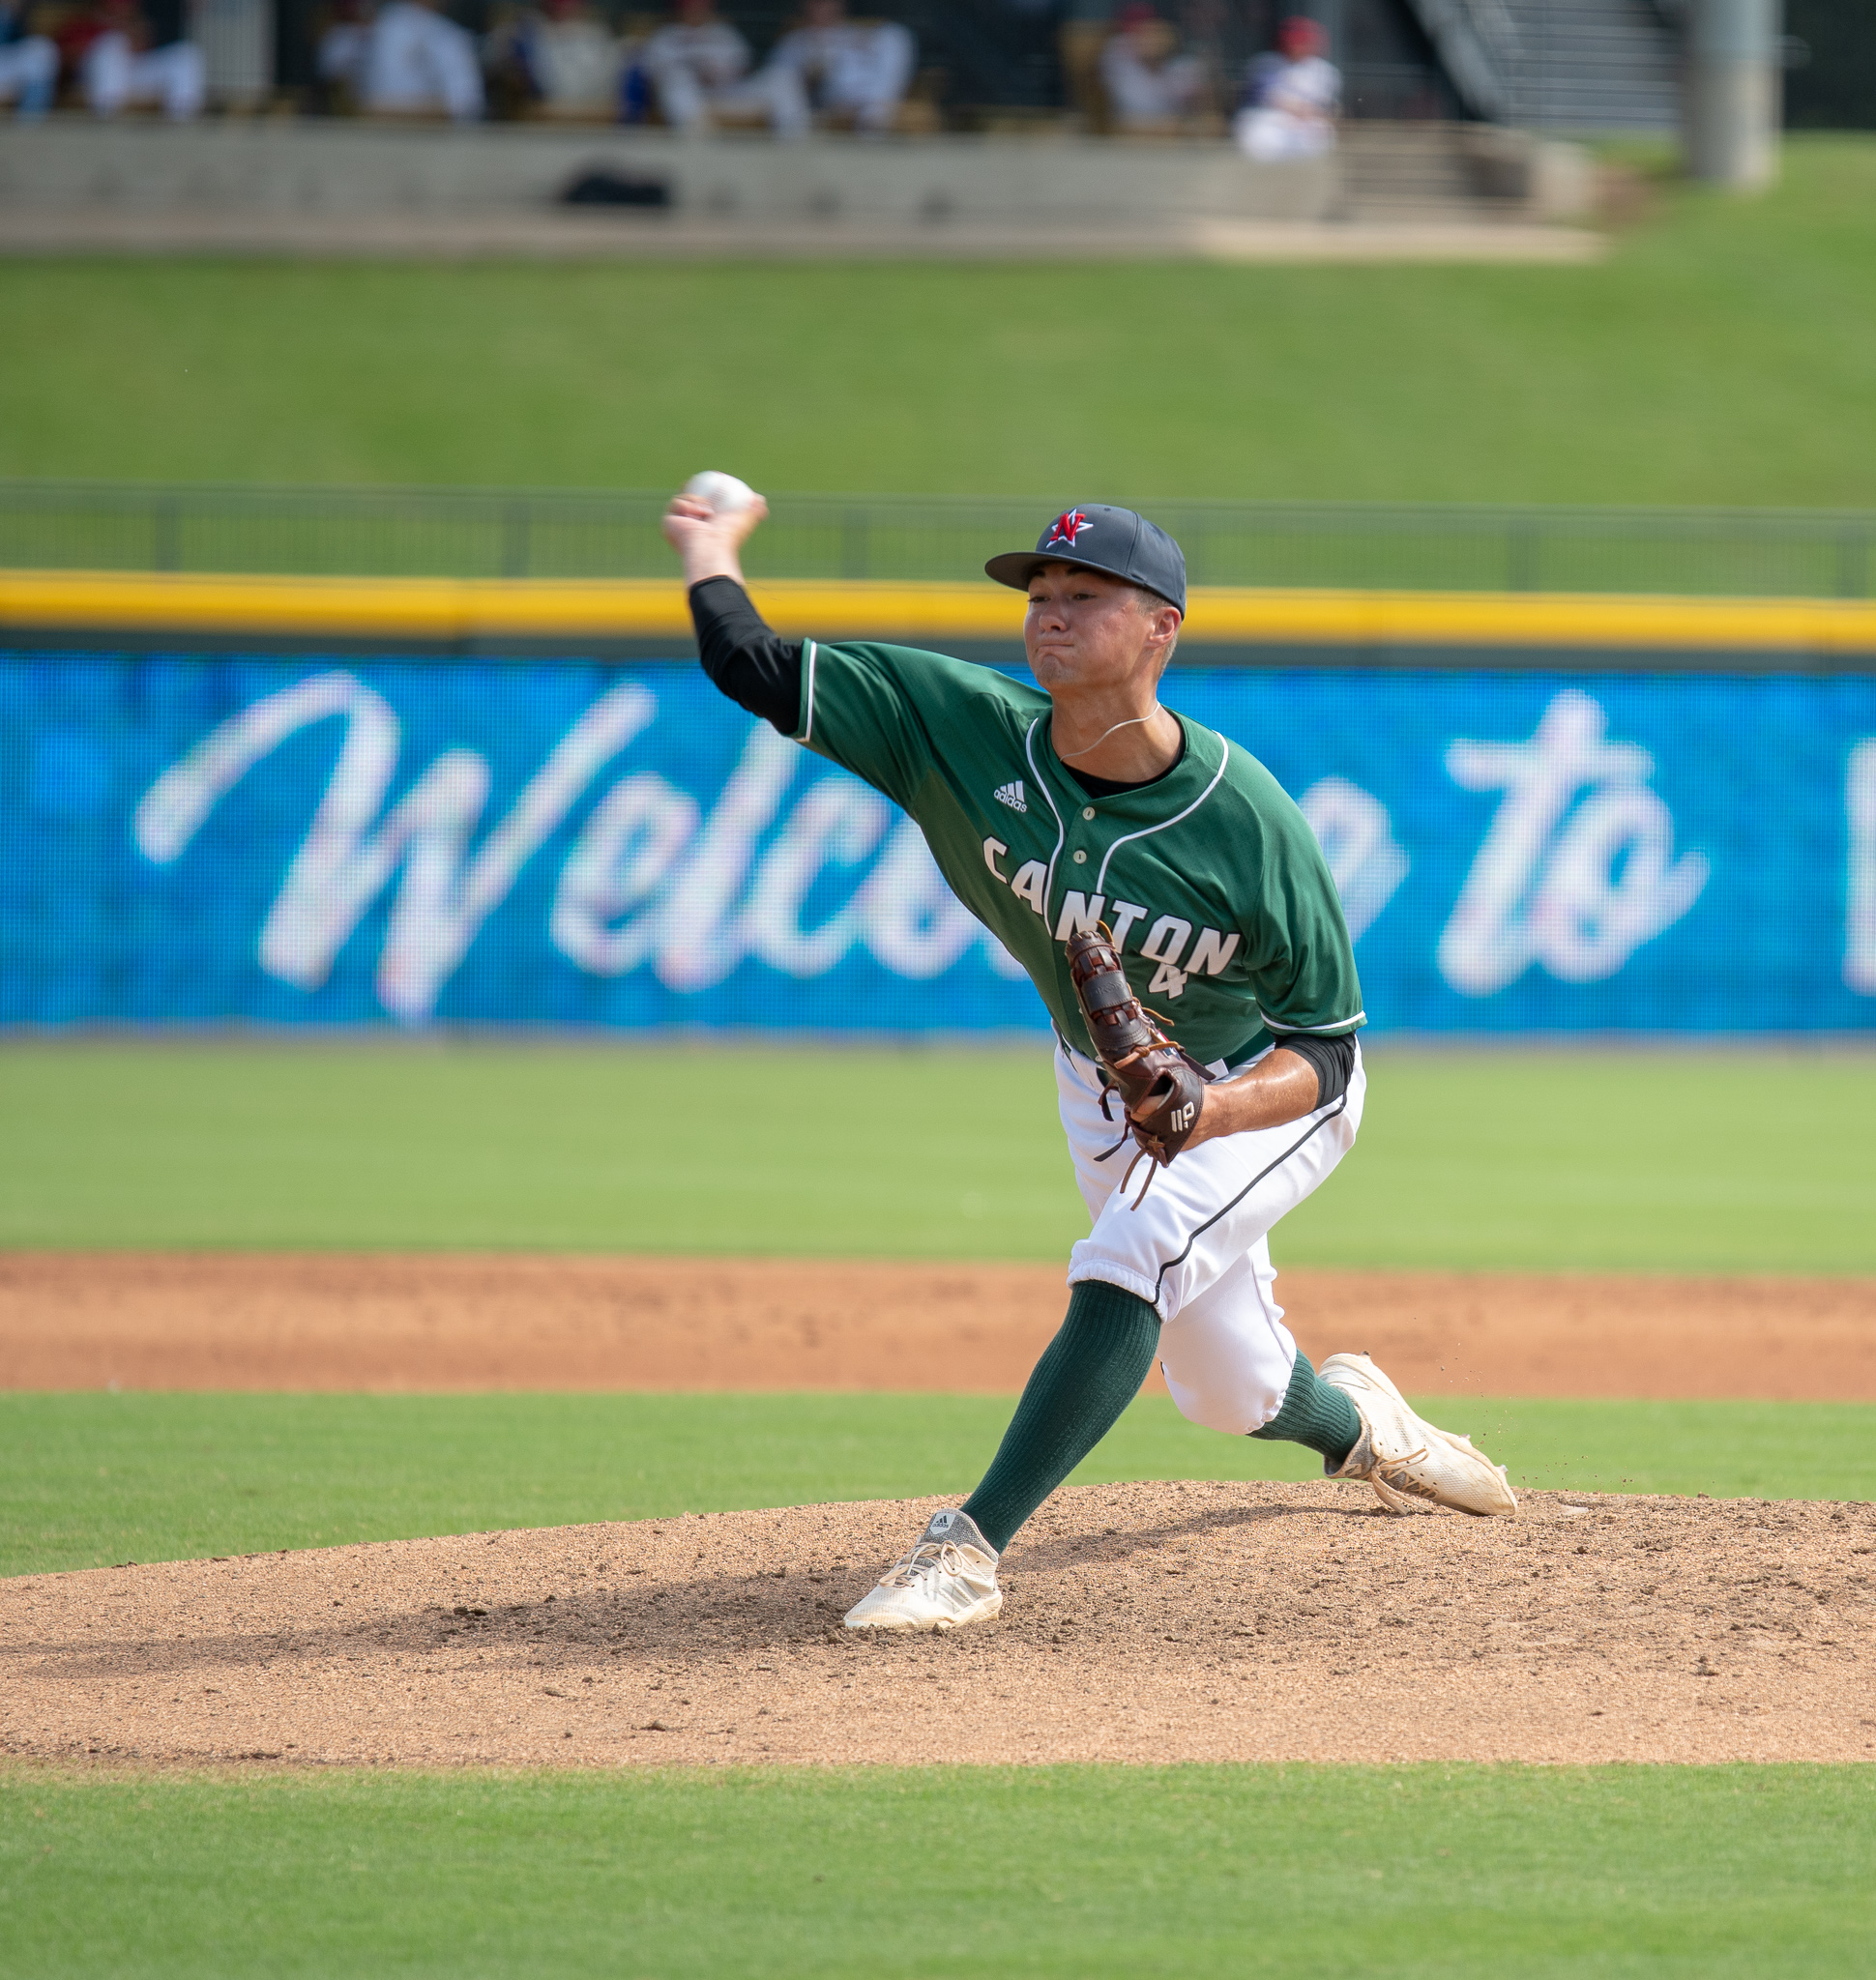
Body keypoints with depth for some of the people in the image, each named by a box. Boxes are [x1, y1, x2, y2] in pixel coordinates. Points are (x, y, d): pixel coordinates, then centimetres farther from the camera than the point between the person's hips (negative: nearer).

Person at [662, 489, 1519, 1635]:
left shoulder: (1251, 826, -32)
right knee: (1228, 1390, 13)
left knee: (1128, 1262, -32)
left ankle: (971, 1550, -31)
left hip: (1275, 1089, -5)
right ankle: (1356, 1424, 50)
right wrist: (710, 546, -11)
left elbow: (1326, 1049, -23)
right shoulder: (973, 732, -24)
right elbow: (750, 665, -24)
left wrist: (1215, 1109, -41)